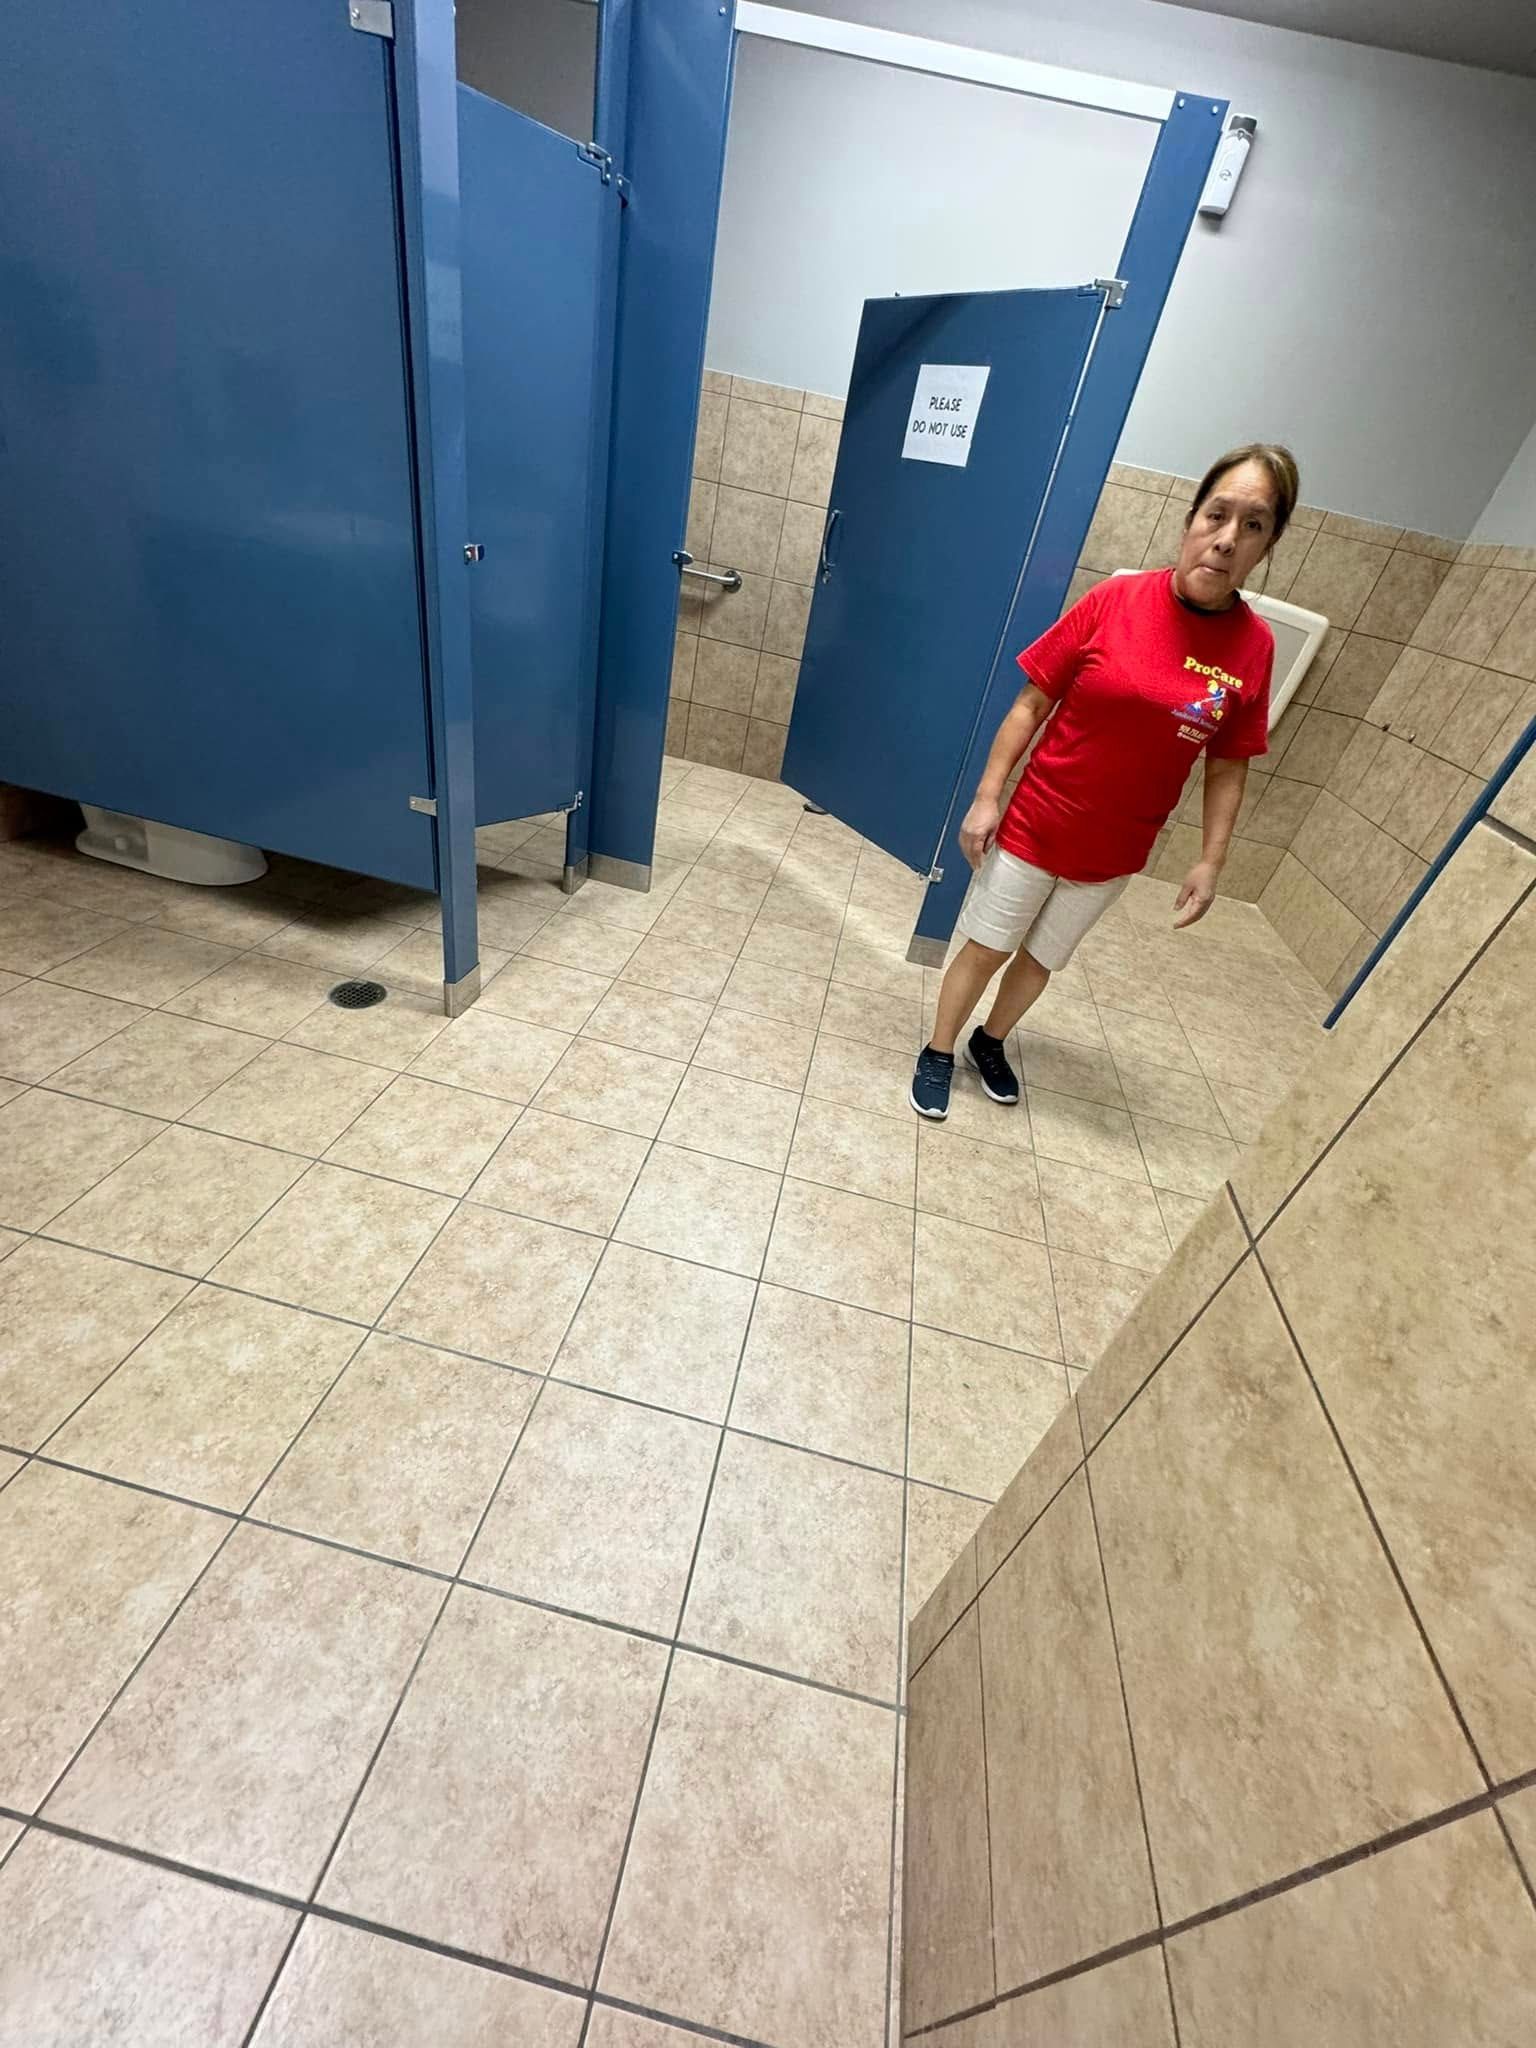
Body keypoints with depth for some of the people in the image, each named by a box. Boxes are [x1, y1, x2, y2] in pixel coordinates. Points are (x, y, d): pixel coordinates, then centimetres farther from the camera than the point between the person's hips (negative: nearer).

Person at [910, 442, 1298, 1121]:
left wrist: (1210, 862, -1)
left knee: (1041, 958, 18)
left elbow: (1227, 767, 3)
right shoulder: (1114, 599, -12)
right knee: (985, 948, 9)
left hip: (1114, 853, 3)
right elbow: (1031, 704, -8)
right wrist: (987, 797, -11)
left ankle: (990, 1041, 42)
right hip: (1034, 827, -2)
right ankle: (938, 1051, 30)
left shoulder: (1255, 646, -5)